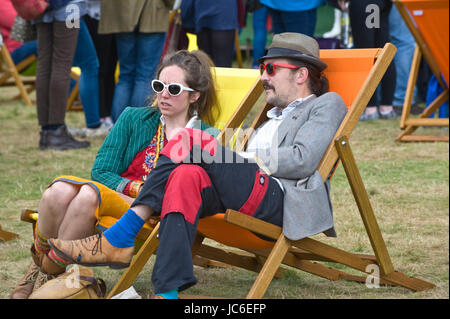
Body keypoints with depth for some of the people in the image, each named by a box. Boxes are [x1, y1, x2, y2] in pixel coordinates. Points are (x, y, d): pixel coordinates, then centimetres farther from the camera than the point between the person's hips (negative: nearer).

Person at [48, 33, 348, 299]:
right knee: (188, 175, -24)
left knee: (190, 142, -22)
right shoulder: (274, 116, 38)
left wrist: (249, 160, -4)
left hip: (283, 200, -7)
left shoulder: (328, 104, 14)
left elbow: (303, 161, -4)